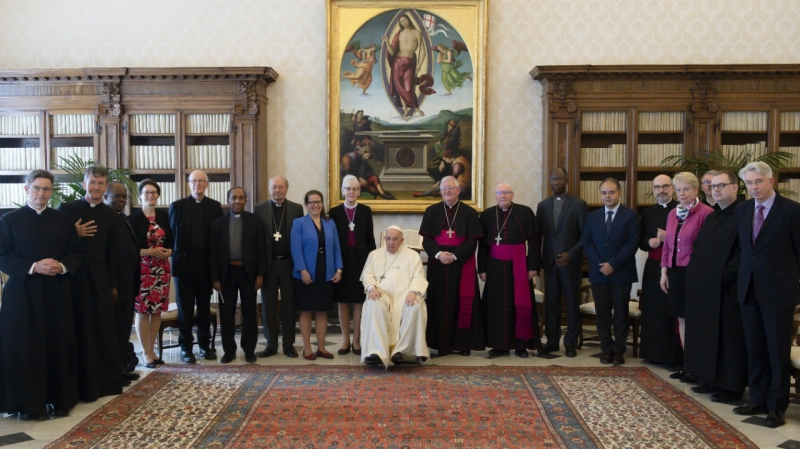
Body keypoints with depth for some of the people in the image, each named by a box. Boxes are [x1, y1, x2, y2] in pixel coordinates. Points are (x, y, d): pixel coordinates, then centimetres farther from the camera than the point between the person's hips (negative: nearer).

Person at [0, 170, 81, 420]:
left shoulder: (64, 220, 10)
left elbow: (77, 253, 9)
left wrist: (62, 267, -11)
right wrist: (33, 267, -18)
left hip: (57, 294, 2)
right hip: (22, 294, -2)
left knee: (58, 347, 3)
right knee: (23, 349, 1)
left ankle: (59, 399, 13)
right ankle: (26, 403, 11)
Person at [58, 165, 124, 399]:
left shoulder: (111, 216, 7)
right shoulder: (66, 209, 1)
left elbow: (112, 254, 9)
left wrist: (113, 284, 9)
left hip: (99, 279, 2)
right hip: (73, 277, -2)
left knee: (104, 330, 7)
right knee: (78, 331, 3)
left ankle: (105, 379, 19)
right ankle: (80, 384, 13)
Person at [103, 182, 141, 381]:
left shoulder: (124, 219, 16)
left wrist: (135, 281, 14)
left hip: (128, 284, 8)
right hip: (112, 284, -8)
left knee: (124, 329, 15)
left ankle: (124, 367, 24)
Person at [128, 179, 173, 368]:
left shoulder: (164, 215, 8)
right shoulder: (134, 218, -5)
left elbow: (171, 240, 12)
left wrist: (168, 251, -7)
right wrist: (149, 252, -18)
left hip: (162, 268, 4)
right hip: (142, 269, -4)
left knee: (157, 310, 8)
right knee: (142, 311, -1)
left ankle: (151, 350, 19)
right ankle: (146, 353, 10)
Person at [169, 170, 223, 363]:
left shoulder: (215, 206, 5)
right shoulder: (177, 206, 4)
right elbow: (171, 233, 2)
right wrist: (174, 256, -5)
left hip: (206, 263, 1)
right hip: (184, 262, -1)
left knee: (205, 305, 10)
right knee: (185, 307, 5)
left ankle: (205, 345, 19)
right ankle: (186, 347, 14)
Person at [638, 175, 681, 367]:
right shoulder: (647, 213, 14)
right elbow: (640, 241, 12)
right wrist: (651, 242, -8)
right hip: (653, 268, 5)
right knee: (653, 310, 7)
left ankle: (676, 355, 3)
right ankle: (653, 352, 17)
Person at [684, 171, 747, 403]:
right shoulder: (711, 218, 17)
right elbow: (698, 250, 20)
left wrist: (725, 273, -20)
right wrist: (695, 272, 7)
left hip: (728, 288, -8)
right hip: (706, 287, 9)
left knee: (729, 337, 0)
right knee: (708, 334, 13)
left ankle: (731, 386, 11)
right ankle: (711, 380, 23)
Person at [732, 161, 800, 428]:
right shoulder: (742, 210, 8)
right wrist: (744, 276, 10)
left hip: (778, 290, -5)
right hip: (749, 289, 5)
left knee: (778, 351, 4)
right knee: (754, 349, 12)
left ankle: (777, 406, 15)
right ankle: (758, 399, 24)